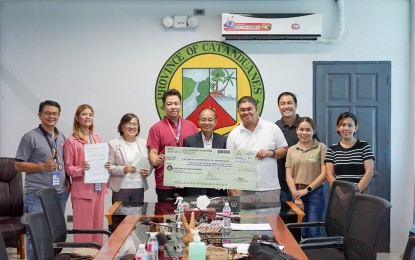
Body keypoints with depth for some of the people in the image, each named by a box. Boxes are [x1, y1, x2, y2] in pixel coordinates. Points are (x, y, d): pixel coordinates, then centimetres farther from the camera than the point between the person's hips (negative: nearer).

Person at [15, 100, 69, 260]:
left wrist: (67, 181, 8)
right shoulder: (30, 137, -5)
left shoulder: (61, 137, 13)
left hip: (60, 193, 6)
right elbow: (18, 165, -6)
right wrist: (43, 166, -16)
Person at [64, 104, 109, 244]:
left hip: (98, 187, 6)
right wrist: (81, 169, -21)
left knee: (98, 225, 11)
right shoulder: (72, 141, -5)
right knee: (84, 227, -3)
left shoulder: (97, 138, 12)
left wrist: (106, 166, 0)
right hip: (82, 189, -6)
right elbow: (68, 168, -4)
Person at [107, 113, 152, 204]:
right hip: (121, 189, -3)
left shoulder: (143, 143, 12)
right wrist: (123, 169, -20)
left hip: (139, 188, 3)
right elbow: (109, 166, -4)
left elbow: (150, 163, 15)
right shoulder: (113, 144, 0)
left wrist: (147, 171, -6)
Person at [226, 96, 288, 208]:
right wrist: (231, 189, -1)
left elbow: (284, 150, 10)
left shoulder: (272, 128, 4)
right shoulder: (233, 134, 6)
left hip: (269, 189, 0)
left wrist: (271, 153, -11)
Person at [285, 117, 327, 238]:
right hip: (297, 193, 3)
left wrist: (307, 189, -9)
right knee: (303, 232, 8)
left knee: (313, 232, -6)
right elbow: (289, 176, 6)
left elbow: (324, 174, -6)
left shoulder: (321, 148, -1)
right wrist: (296, 196, -5)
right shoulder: (291, 150, 10)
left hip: (315, 193, -3)